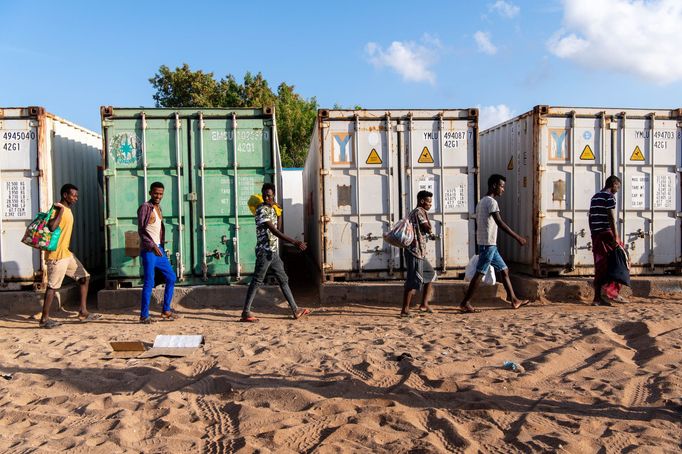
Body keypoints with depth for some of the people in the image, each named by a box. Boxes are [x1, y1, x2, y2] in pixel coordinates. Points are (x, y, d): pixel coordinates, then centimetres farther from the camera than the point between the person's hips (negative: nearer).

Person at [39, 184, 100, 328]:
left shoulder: (68, 210, 13)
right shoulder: (58, 209, -16)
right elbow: (51, 227, -33)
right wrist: (60, 210, -28)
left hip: (67, 253, 10)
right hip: (56, 255, -10)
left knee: (84, 277, 9)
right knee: (53, 286, -2)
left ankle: (83, 312, 12)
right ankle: (44, 319, 9)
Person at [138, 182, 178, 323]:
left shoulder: (158, 208, 17)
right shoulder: (145, 207, -9)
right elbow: (141, 231, -15)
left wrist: (161, 247, 16)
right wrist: (152, 246, -24)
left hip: (159, 250, 9)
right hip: (148, 250, -9)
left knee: (171, 277, 10)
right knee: (149, 283, -8)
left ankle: (166, 311, 19)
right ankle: (144, 315, 1)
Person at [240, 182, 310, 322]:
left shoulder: (272, 209, 12)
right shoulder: (262, 210, -16)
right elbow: (274, 231, -25)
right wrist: (294, 242, -29)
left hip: (274, 251, 9)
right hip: (264, 251, -9)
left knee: (283, 280, 11)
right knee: (257, 281, -4)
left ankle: (295, 310, 18)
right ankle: (246, 313, 4)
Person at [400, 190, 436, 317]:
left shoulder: (414, 212, 19)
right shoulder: (419, 212, -11)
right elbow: (429, 229, -15)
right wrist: (426, 215, -4)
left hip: (419, 253, 10)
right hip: (415, 252, -10)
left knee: (431, 275, 16)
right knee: (414, 282, -8)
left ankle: (424, 304, 17)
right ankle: (405, 310, -4)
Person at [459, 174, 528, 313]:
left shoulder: (482, 202, 17)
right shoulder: (491, 202, -13)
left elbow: (478, 224, 19)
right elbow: (500, 223, -21)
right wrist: (517, 237, -18)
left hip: (489, 244, 10)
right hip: (488, 244, -10)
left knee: (504, 270, 14)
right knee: (480, 273, -7)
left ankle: (513, 300, 19)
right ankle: (465, 303, -3)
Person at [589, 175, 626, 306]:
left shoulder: (595, 197, 19)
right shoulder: (609, 197, -6)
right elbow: (612, 218, -14)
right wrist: (616, 237, -16)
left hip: (596, 235, 8)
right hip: (607, 233, -8)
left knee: (600, 267, 7)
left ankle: (598, 298, 6)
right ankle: (610, 291, -8)